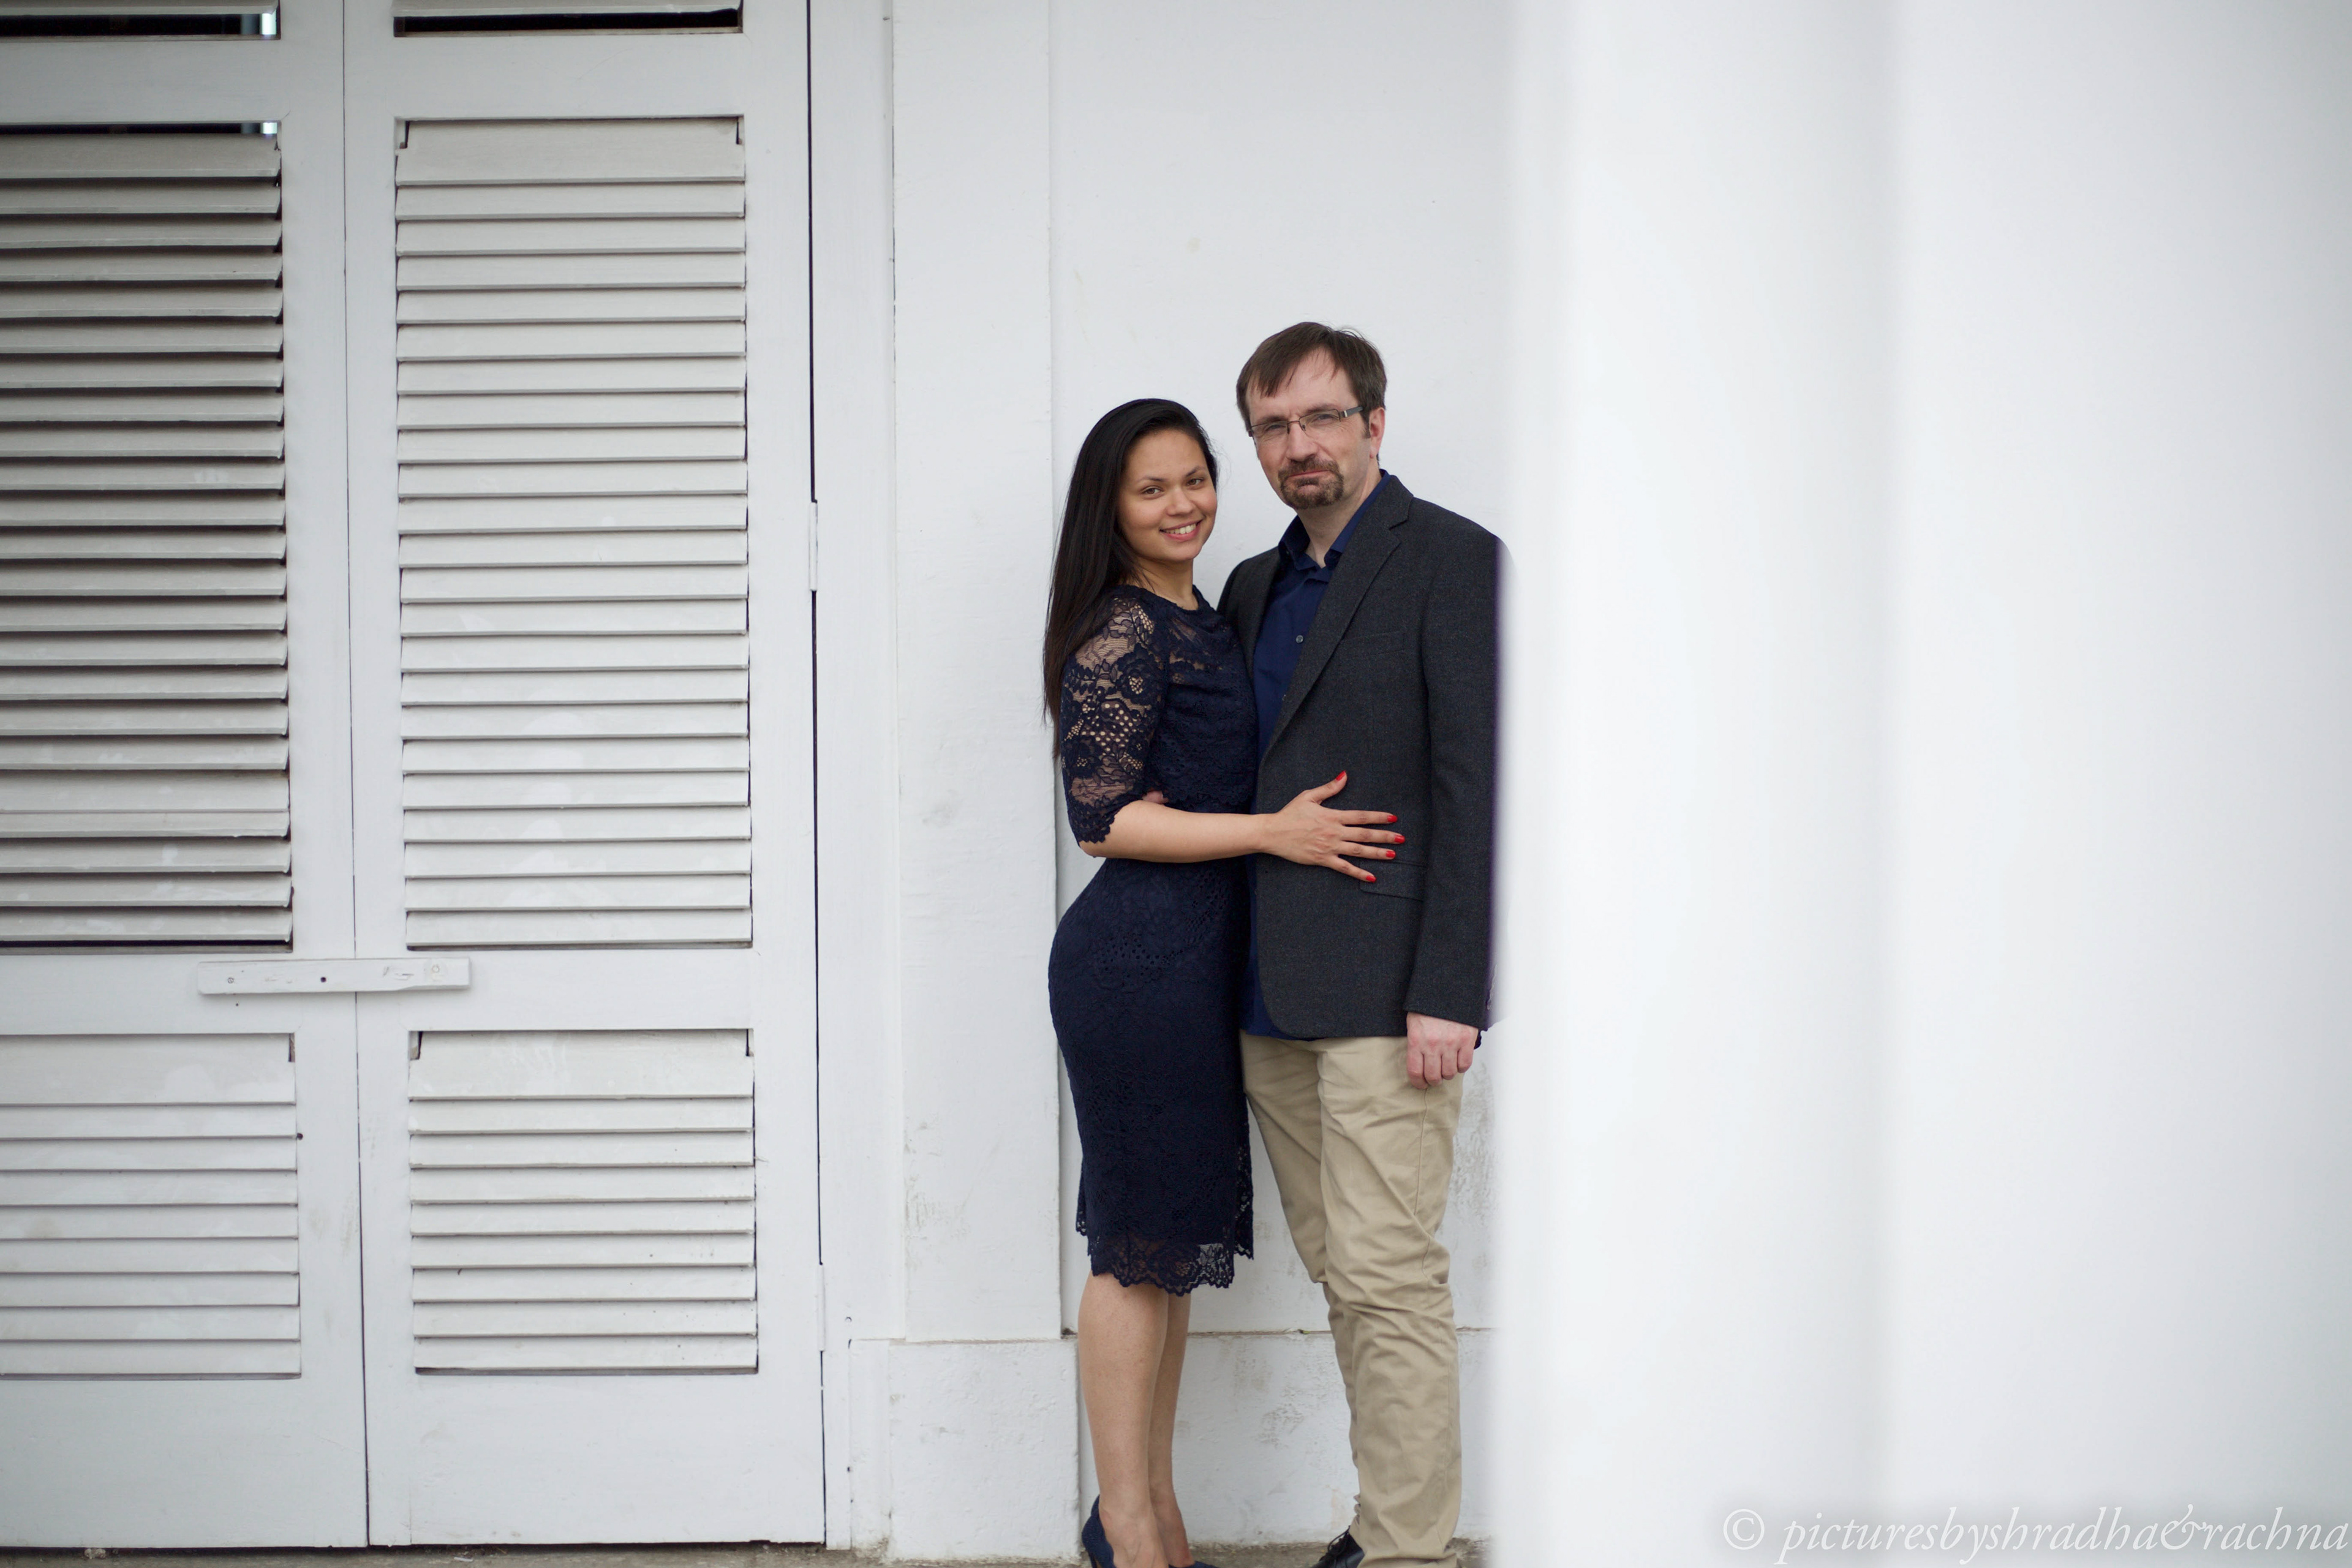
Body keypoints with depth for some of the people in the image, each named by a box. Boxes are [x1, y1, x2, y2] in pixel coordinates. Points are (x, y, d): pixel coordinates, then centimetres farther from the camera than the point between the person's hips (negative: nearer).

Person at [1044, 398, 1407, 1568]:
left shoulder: (1205, 622, 16)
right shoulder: (1120, 634, -11)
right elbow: (1101, 819, -15)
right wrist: (1270, 831, -19)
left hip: (1200, 955, 9)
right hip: (1139, 956, -9)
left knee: (1175, 1235, 13)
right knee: (1139, 1240, -3)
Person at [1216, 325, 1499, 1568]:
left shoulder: (1453, 563, -5)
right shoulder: (1255, 587, 18)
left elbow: (1477, 784, -12)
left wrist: (1447, 993, -18)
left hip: (1385, 990, -7)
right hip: (1271, 998, 7)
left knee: (1388, 1275, -6)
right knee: (1340, 1275, 11)